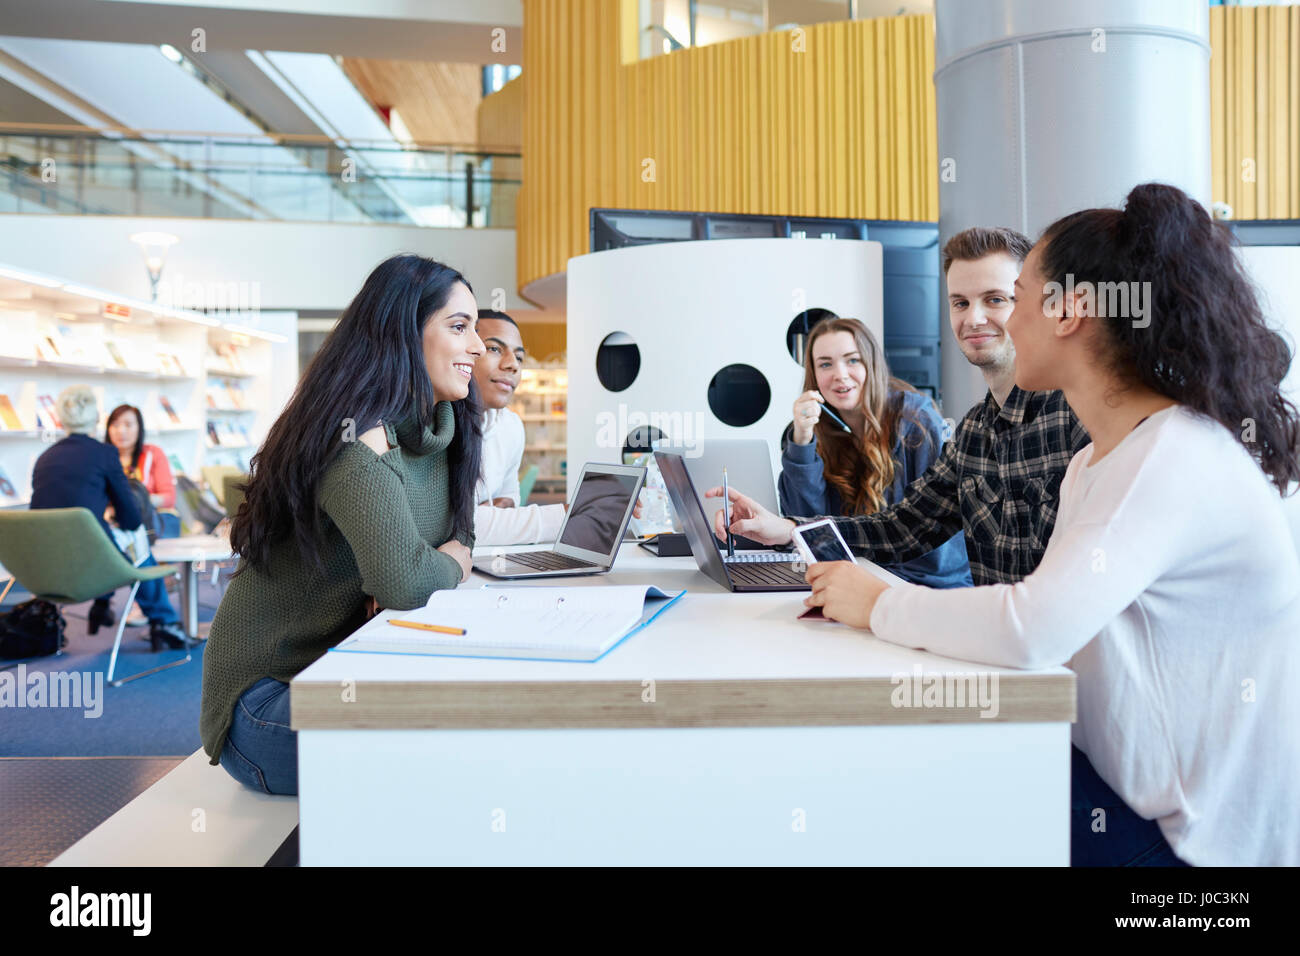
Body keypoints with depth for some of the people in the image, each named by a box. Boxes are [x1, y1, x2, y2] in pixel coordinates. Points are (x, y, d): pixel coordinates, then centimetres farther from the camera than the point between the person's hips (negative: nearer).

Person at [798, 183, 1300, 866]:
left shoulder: (1175, 457, -24)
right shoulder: (1097, 462, 9)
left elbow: (1032, 630, -33)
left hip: (1202, 837, -8)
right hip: (1126, 778, 8)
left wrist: (879, 606, -18)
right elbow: (1050, 617, 4)